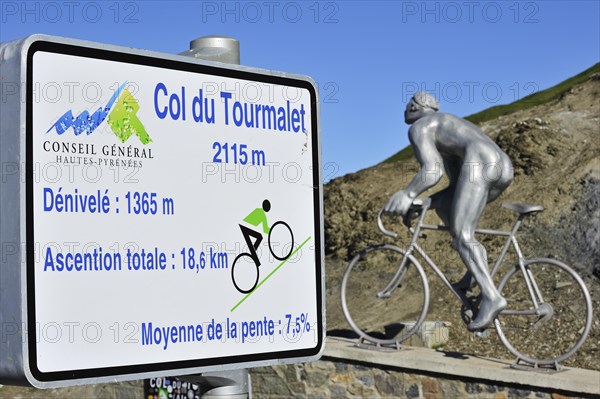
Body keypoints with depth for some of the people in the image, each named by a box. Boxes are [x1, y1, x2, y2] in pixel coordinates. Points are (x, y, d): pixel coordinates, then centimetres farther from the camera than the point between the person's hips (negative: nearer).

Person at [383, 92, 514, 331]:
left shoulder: (419, 128, 10)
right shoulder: (448, 129, 38)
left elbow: (432, 171, -7)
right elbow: (458, 184, 34)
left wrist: (407, 195, -15)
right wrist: (424, 203, 33)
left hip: (480, 163, -9)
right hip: (504, 167, 9)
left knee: (462, 235, -10)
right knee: (443, 203, 22)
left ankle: (491, 297, -27)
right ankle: (476, 268, 10)